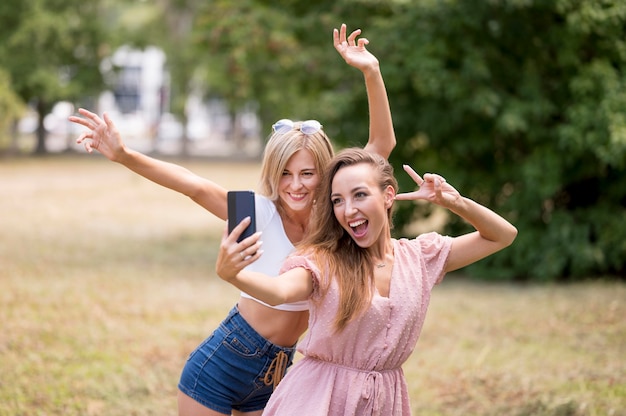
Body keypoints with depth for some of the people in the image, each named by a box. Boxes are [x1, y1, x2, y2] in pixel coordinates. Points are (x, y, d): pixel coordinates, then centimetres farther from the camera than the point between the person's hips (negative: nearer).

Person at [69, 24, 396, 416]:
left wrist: (371, 73, -16)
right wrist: (124, 156, -42)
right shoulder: (260, 213, -15)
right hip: (223, 365, -4)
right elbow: (195, 185, -29)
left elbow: (383, 143, -5)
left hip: (276, 372, 4)